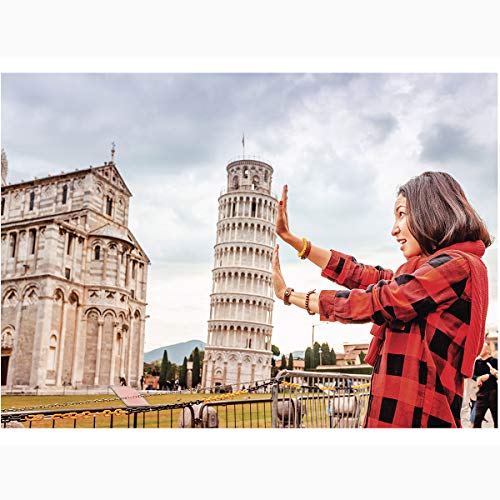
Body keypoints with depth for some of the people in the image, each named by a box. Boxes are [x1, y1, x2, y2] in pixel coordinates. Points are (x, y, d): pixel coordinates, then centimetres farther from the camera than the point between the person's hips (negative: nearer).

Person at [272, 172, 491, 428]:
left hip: (413, 415, -8)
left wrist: (288, 294, -5)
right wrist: (291, 238, 12)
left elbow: (372, 304, -14)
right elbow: (362, 275, 13)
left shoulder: (458, 265, -12)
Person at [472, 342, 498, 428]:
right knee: (477, 417, 1)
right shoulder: (477, 362, 9)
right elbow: (473, 374, 9)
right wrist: (477, 378, -10)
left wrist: (488, 376, -20)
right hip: (481, 392, 4)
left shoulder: (494, 361, -3)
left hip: (493, 391, -3)